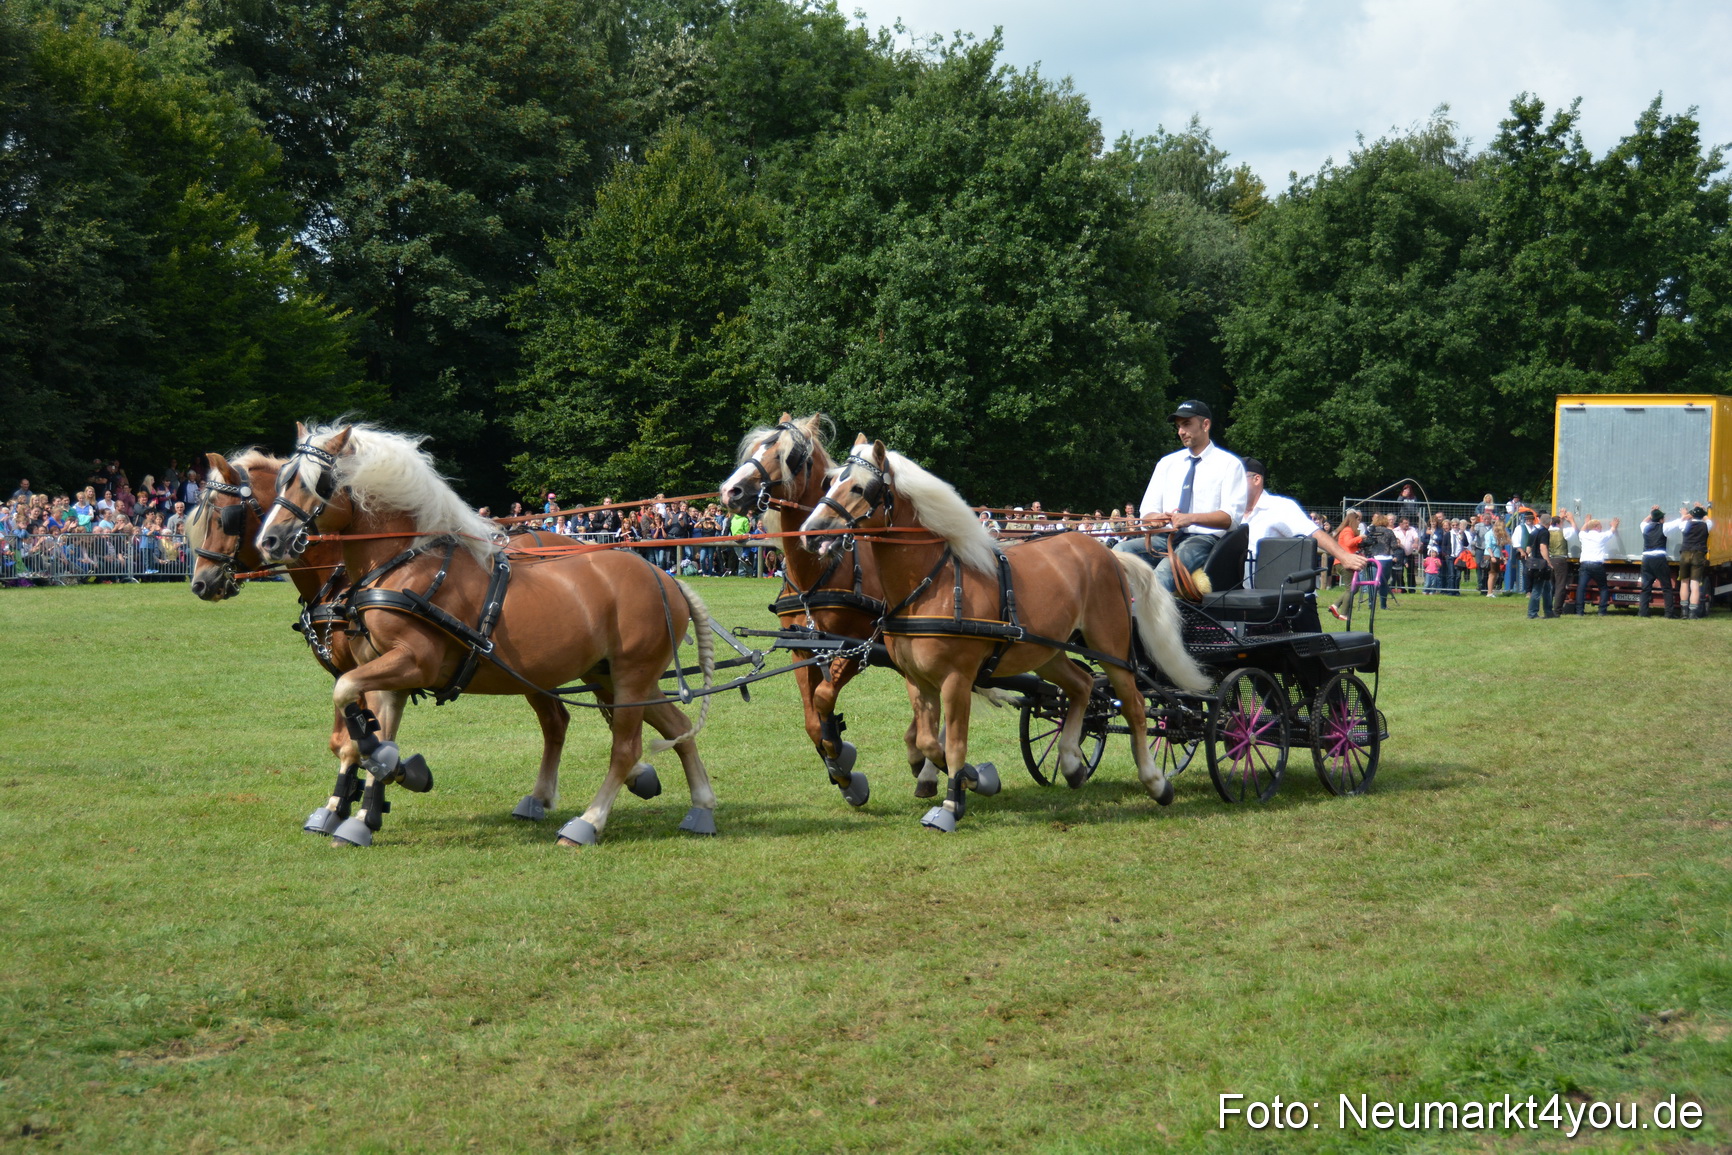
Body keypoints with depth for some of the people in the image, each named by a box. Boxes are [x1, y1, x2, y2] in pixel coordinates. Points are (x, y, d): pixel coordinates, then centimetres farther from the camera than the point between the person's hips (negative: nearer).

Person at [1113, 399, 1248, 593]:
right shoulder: (1167, 463, 21)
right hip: (1165, 536, 5)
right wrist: (1155, 519, -11)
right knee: (1121, 551, -26)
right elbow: (1147, 511, 15)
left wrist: (1191, 518, -21)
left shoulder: (1229, 464, 6)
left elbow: (1231, 517, -6)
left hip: (1204, 538, -5)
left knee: (1169, 564, -38)